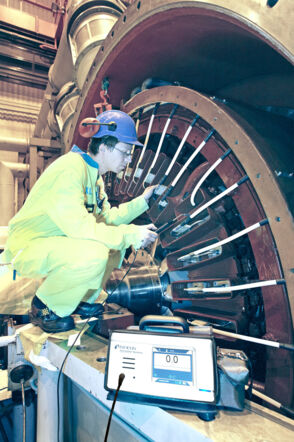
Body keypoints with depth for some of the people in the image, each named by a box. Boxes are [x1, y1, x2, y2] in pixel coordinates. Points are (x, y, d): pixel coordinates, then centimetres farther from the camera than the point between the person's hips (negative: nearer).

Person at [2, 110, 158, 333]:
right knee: (93, 254, -33)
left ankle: (81, 300, 14)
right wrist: (131, 235, -28)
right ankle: (44, 308, -7)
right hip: (28, 247, -9)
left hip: (59, 241, 10)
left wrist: (142, 201, 3)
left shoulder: (94, 173, 8)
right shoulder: (70, 169, -24)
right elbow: (79, 226, -33)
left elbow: (107, 218, 9)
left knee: (117, 240, 6)